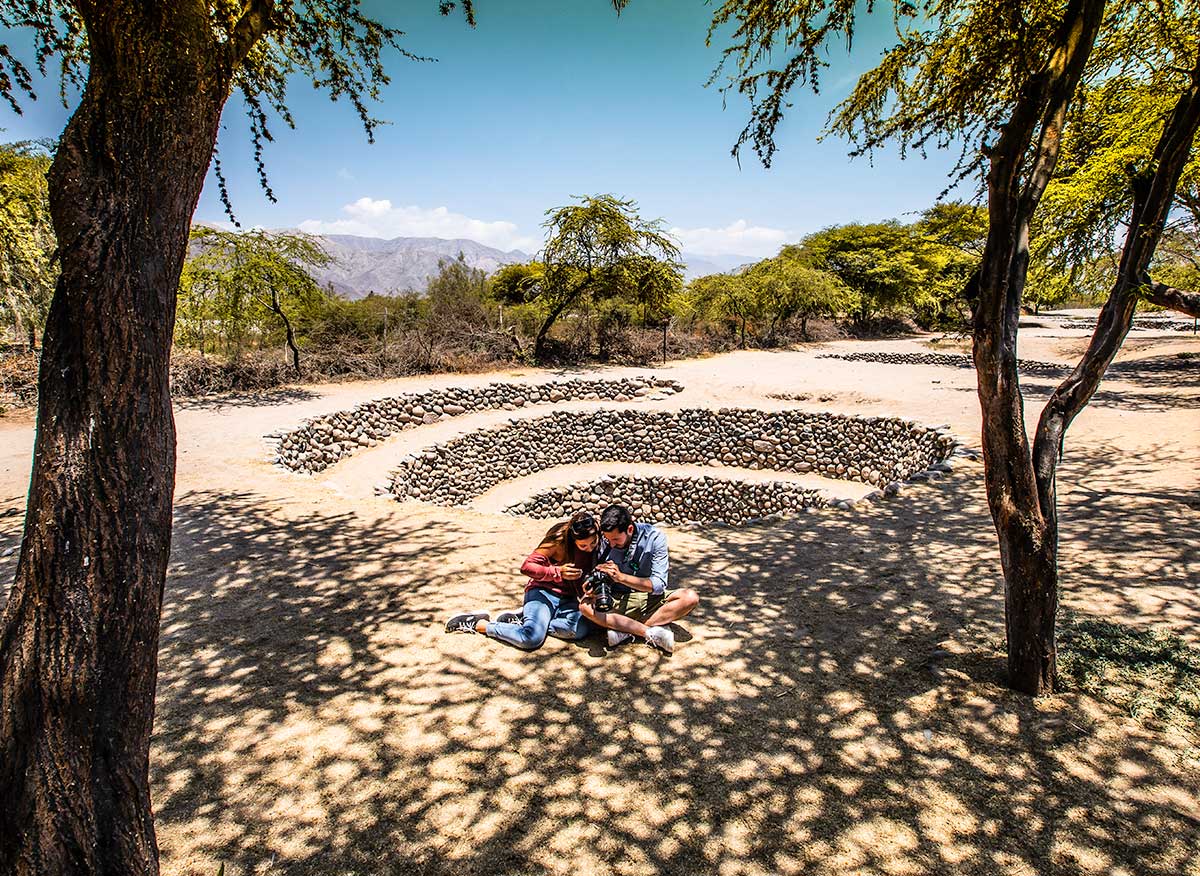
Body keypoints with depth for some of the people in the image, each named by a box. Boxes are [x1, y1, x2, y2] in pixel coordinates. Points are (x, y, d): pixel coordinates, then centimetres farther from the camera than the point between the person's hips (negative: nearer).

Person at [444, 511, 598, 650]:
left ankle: (523, 618, -10)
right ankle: (477, 624, -6)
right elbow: (527, 567, -12)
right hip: (543, 591, -5)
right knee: (531, 639, -30)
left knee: (581, 629, -29)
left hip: (567, 598, 5)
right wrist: (558, 572, -24)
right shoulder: (560, 539, -16)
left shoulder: (598, 545, -2)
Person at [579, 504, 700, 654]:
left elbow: (658, 585, -19)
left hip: (651, 600, 0)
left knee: (690, 597, -26)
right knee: (586, 606, -29)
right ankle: (652, 632, -27)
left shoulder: (655, 537, -14)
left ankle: (625, 631, -25)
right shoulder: (604, 539, -9)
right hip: (617, 601, 1)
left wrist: (621, 577, -31)